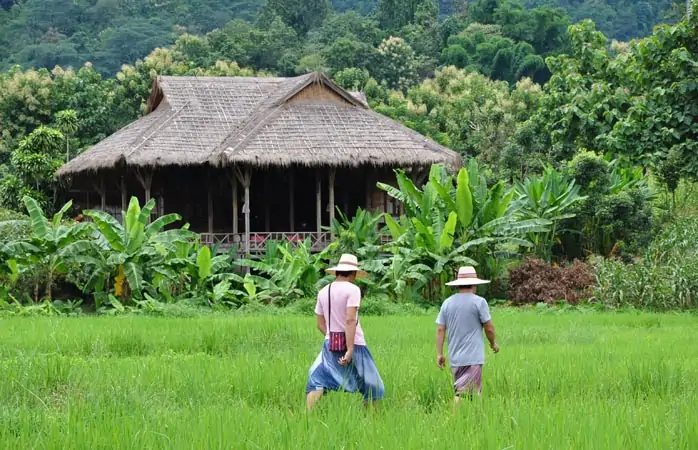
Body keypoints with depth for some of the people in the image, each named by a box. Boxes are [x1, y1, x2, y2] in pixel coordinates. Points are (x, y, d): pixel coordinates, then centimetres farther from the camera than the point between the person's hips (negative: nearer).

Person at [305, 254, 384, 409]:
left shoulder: (323, 292, 8)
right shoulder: (352, 289, -10)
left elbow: (320, 324, 10)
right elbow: (350, 320, -19)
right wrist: (350, 350, -21)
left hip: (330, 344, 4)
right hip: (353, 343, -4)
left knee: (317, 381, 2)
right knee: (370, 385, 10)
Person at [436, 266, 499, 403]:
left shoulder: (447, 303, 7)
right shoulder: (479, 302, -7)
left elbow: (440, 330, 6)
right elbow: (489, 328, -2)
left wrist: (439, 354, 9)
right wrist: (493, 343, 16)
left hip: (454, 357, 6)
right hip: (472, 357, -6)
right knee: (463, 393, -8)